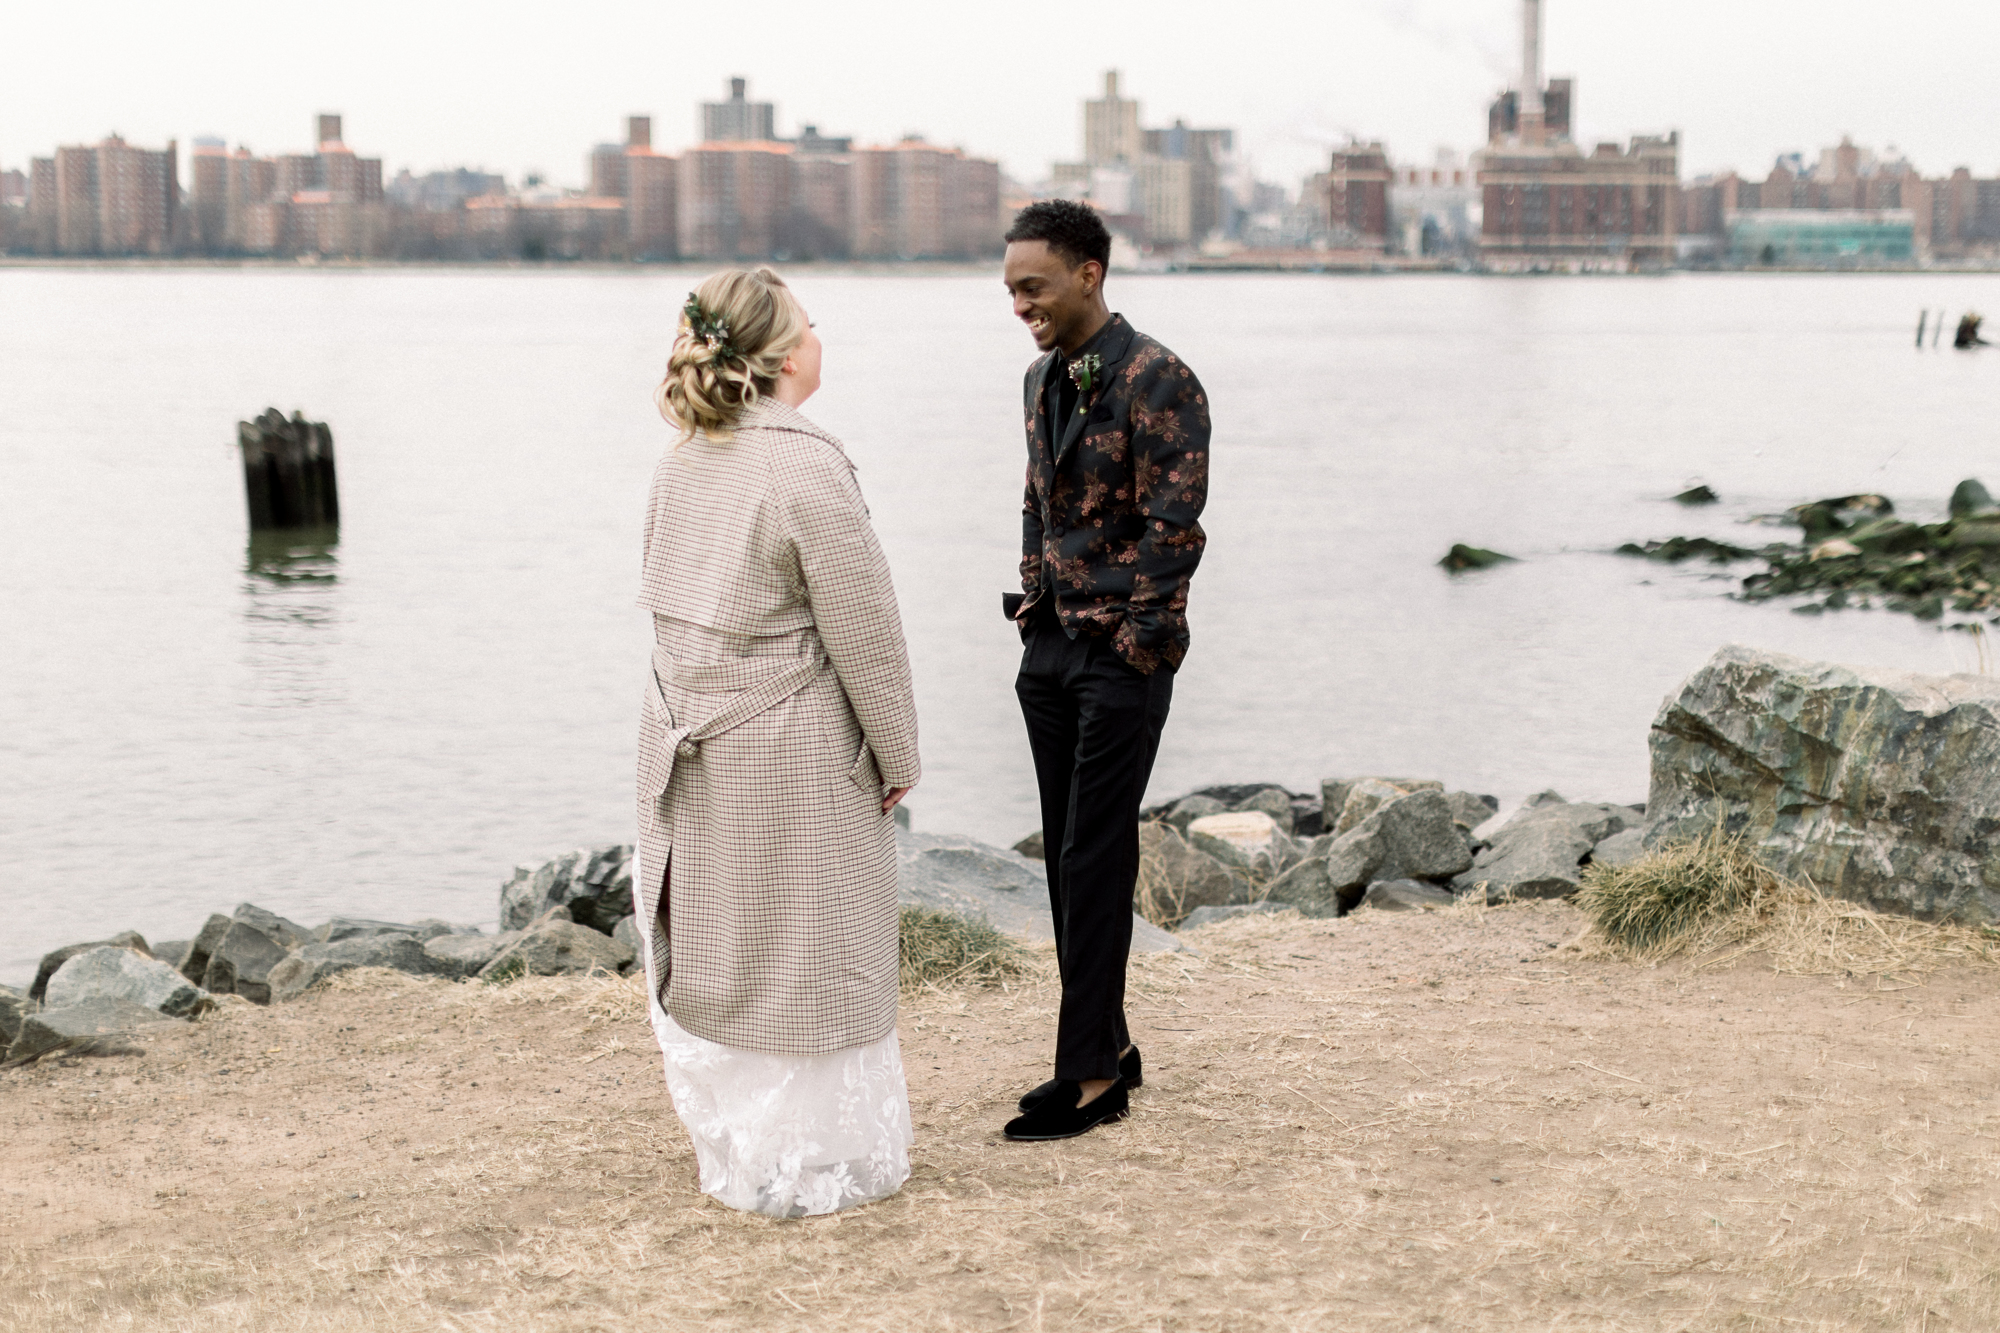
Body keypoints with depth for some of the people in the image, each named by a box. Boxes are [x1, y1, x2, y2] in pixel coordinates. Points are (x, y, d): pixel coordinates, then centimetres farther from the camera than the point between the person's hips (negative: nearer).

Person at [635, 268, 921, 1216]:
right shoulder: (807, 470, -20)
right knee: (804, 958, 6)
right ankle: (811, 1166, 17)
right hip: (791, 756, -7)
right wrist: (896, 758, -6)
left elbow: (672, 605, 10)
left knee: (709, 950, 16)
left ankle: (730, 1151, 30)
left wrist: (696, 709, 17)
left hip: (690, 743, 7)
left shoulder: (685, 459, 3)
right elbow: (864, 634, -17)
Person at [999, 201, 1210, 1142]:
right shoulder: (1042, 379, 12)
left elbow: (1173, 528, -17)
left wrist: (1135, 650, -16)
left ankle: (1089, 1077, -2)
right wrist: (1033, 603, 13)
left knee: (1095, 860, -7)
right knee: (1067, 855, 10)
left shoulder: (1156, 381, -15)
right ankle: (1108, 1046, 19)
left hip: (1121, 653, -8)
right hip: (1049, 643, 8)